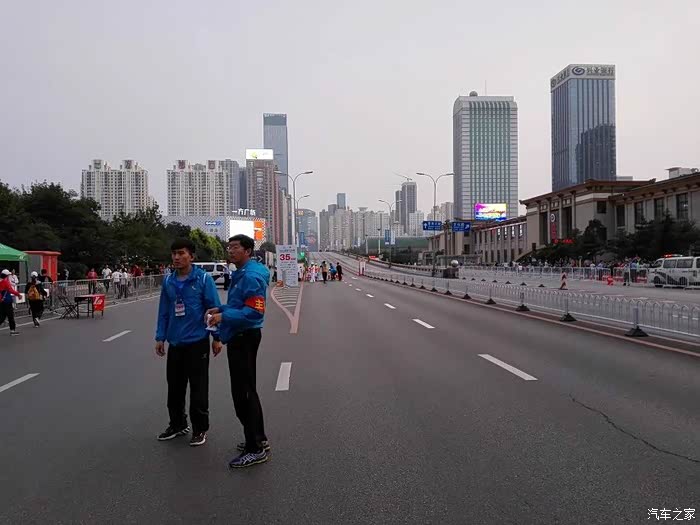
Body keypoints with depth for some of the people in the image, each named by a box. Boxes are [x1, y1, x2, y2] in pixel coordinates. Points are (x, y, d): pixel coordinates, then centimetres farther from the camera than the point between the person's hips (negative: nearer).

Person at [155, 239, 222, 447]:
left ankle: (200, 429, 20)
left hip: (197, 342, -5)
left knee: (198, 388, 4)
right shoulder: (168, 281, 4)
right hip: (175, 343, 5)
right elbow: (163, 312, 10)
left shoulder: (203, 278, -9)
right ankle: (178, 424, 34)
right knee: (174, 387, 15)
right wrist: (160, 337, 8)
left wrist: (217, 337, -8)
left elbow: (214, 308, -8)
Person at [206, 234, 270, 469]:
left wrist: (224, 316, -23)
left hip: (244, 337, -11)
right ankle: (259, 439, 31)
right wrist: (221, 309, 8)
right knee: (247, 390, 18)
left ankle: (255, 449, 6)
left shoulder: (251, 276, -19)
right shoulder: (240, 274, 13)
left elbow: (254, 311, -25)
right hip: (240, 337, 11)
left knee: (243, 393, -4)